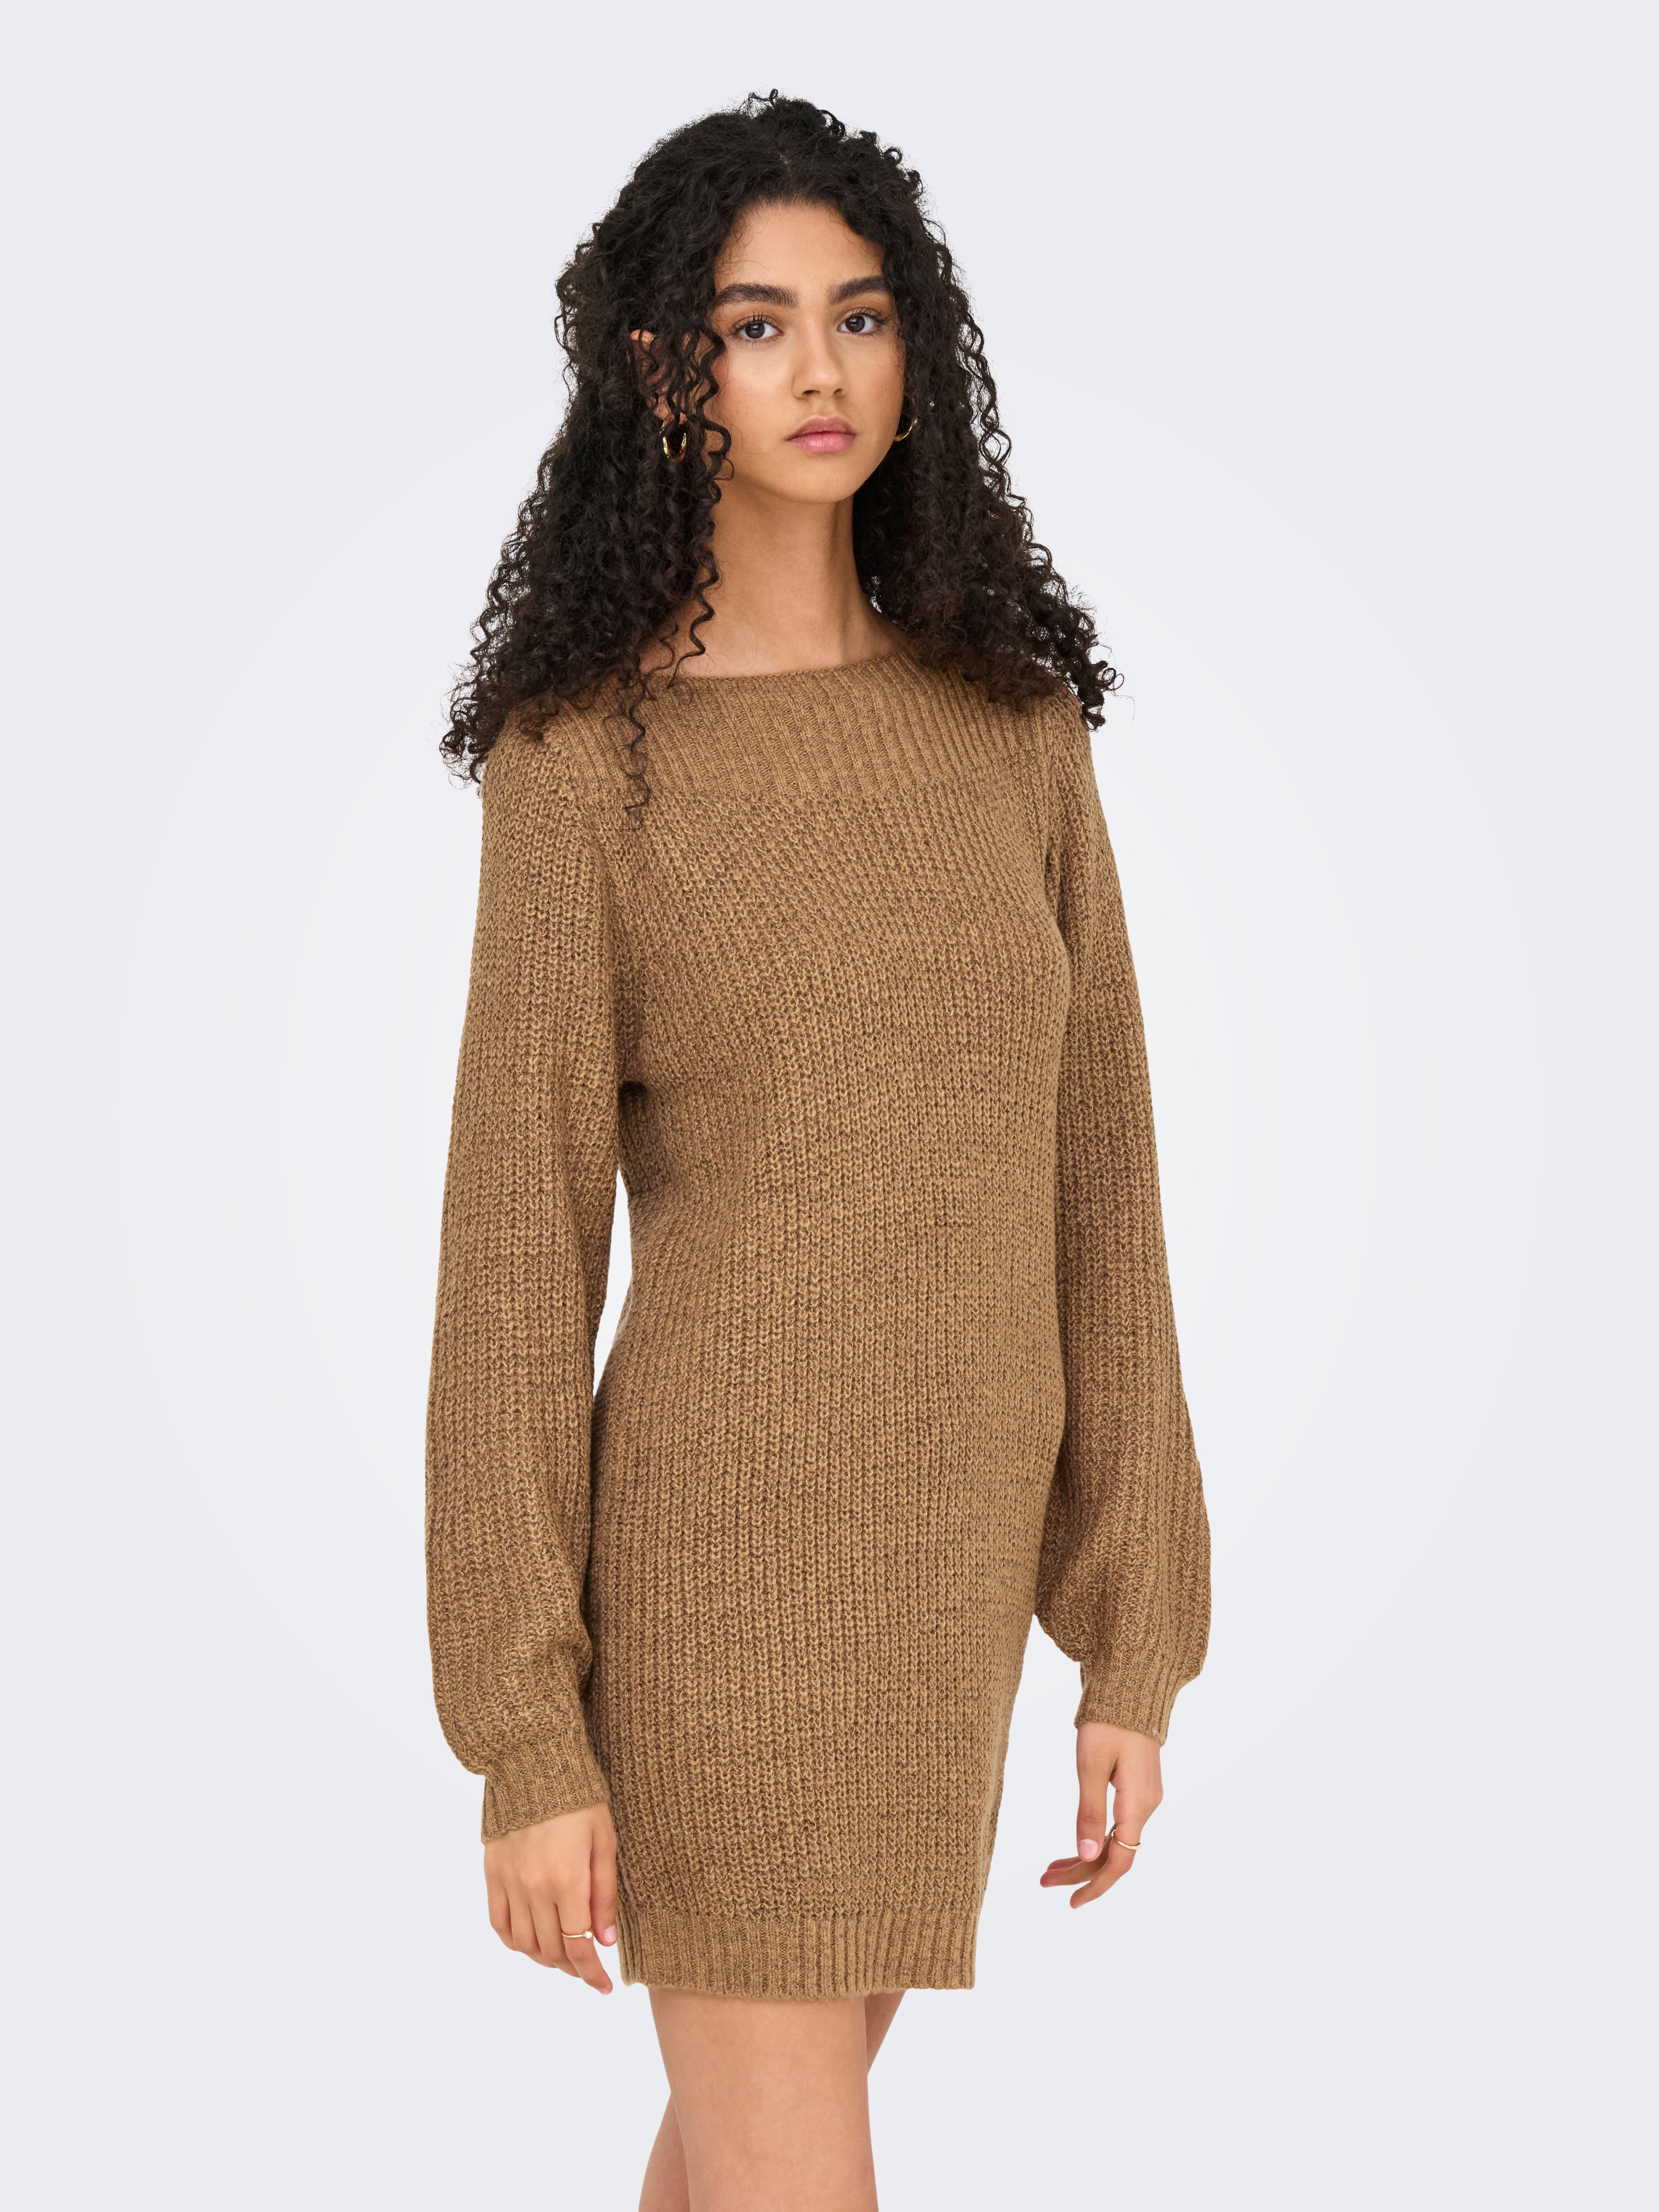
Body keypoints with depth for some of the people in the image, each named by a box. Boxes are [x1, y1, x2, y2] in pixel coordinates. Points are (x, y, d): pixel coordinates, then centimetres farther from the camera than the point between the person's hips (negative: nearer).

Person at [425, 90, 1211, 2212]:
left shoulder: (1009, 712, 5)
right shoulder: (583, 757, -9)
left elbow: (1088, 1171, 7)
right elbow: (518, 1248, -9)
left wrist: (1135, 1635, 6)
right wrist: (526, 1739, -10)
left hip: (948, 1566, 5)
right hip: (727, 1556, -5)